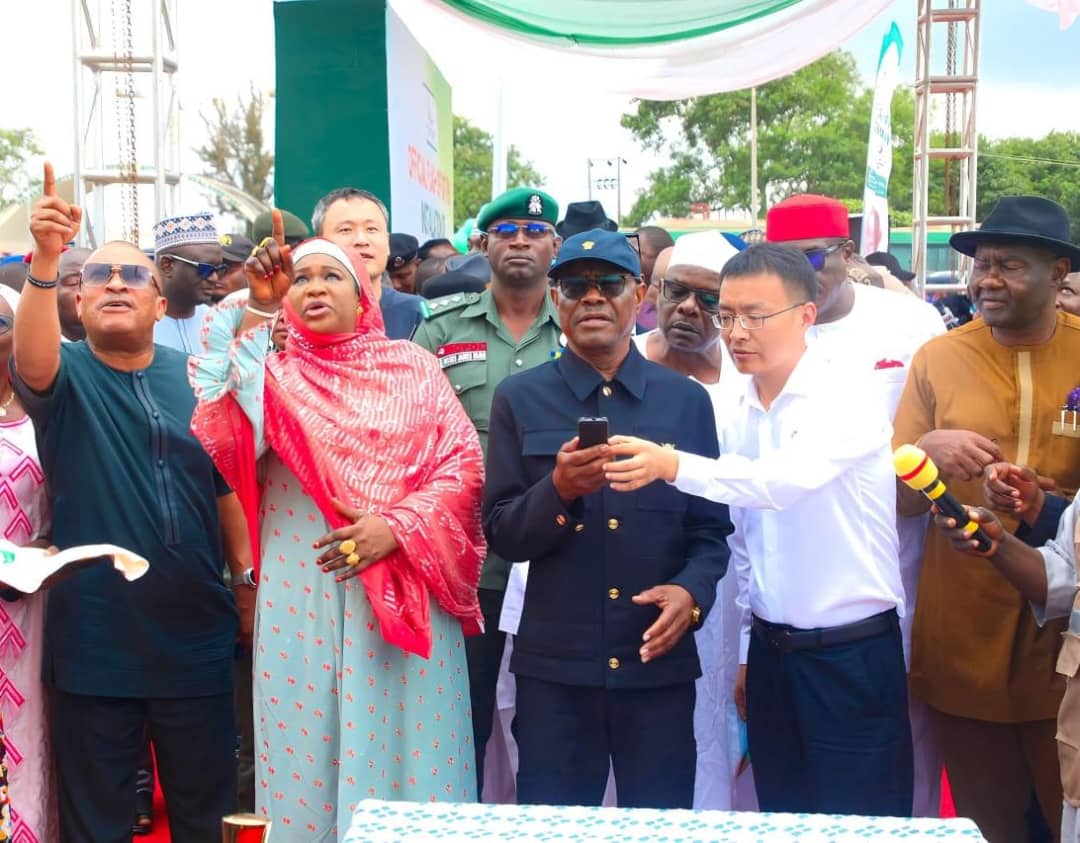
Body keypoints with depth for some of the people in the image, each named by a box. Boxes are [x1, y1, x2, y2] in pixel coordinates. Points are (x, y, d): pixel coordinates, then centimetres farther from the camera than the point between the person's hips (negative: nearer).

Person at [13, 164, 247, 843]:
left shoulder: (196, 377, 3)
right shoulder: (67, 377, -3)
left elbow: (228, 488, 9)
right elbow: (33, 364, -28)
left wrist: (250, 581, 3)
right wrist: (46, 256, -41)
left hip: (197, 639, 2)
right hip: (93, 645, -2)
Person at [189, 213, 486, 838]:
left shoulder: (412, 366, 6)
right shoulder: (271, 371, 5)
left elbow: (464, 463, 0)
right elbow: (223, 445, -15)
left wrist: (397, 526, -14)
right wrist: (253, 312, -22)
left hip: (405, 593, 0)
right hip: (301, 592, 0)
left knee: (404, 750, 6)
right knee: (309, 748, 7)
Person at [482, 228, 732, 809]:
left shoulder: (686, 400, 6)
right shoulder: (519, 399, 3)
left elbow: (711, 527, 6)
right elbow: (501, 534, 0)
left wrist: (692, 591, -13)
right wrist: (559, 491, -19)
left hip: (659, 663, 1)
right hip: (553, 664, 0)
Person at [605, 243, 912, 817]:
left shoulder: (846, 393, -13)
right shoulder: (739, 415, 7)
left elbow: (788, 477, -32)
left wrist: (673, 465, -44)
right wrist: (750, 648, 15)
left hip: (852, 655, -6)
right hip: (771, 653, 6)